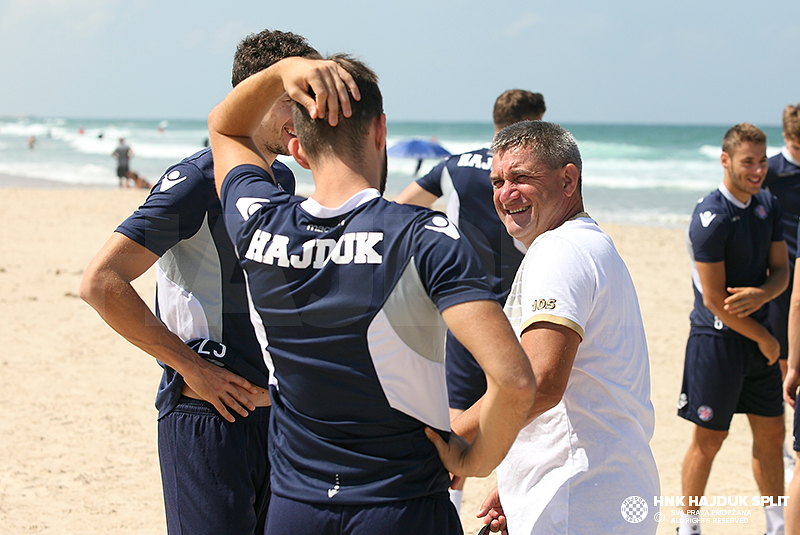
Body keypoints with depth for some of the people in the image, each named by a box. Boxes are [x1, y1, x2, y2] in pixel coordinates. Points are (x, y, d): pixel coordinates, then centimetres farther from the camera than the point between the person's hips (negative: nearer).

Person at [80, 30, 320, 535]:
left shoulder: (283, 181, 11)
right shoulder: (198, 181, -14)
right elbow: (101, 283, -19)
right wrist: (191, 367, -16)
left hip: (276, 410, 8)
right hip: (209, 416, -8)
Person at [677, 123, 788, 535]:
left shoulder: (767, 204, 7)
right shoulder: (710, 218, -18)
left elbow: (781, 270, 8)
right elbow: (714, 300, -18)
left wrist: (761, 294, -15)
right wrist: (765, 339, -9)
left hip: (759, 335, 7)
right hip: (718, 340, -7)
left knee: (771, 435, 12)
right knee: (708, 440, 1)